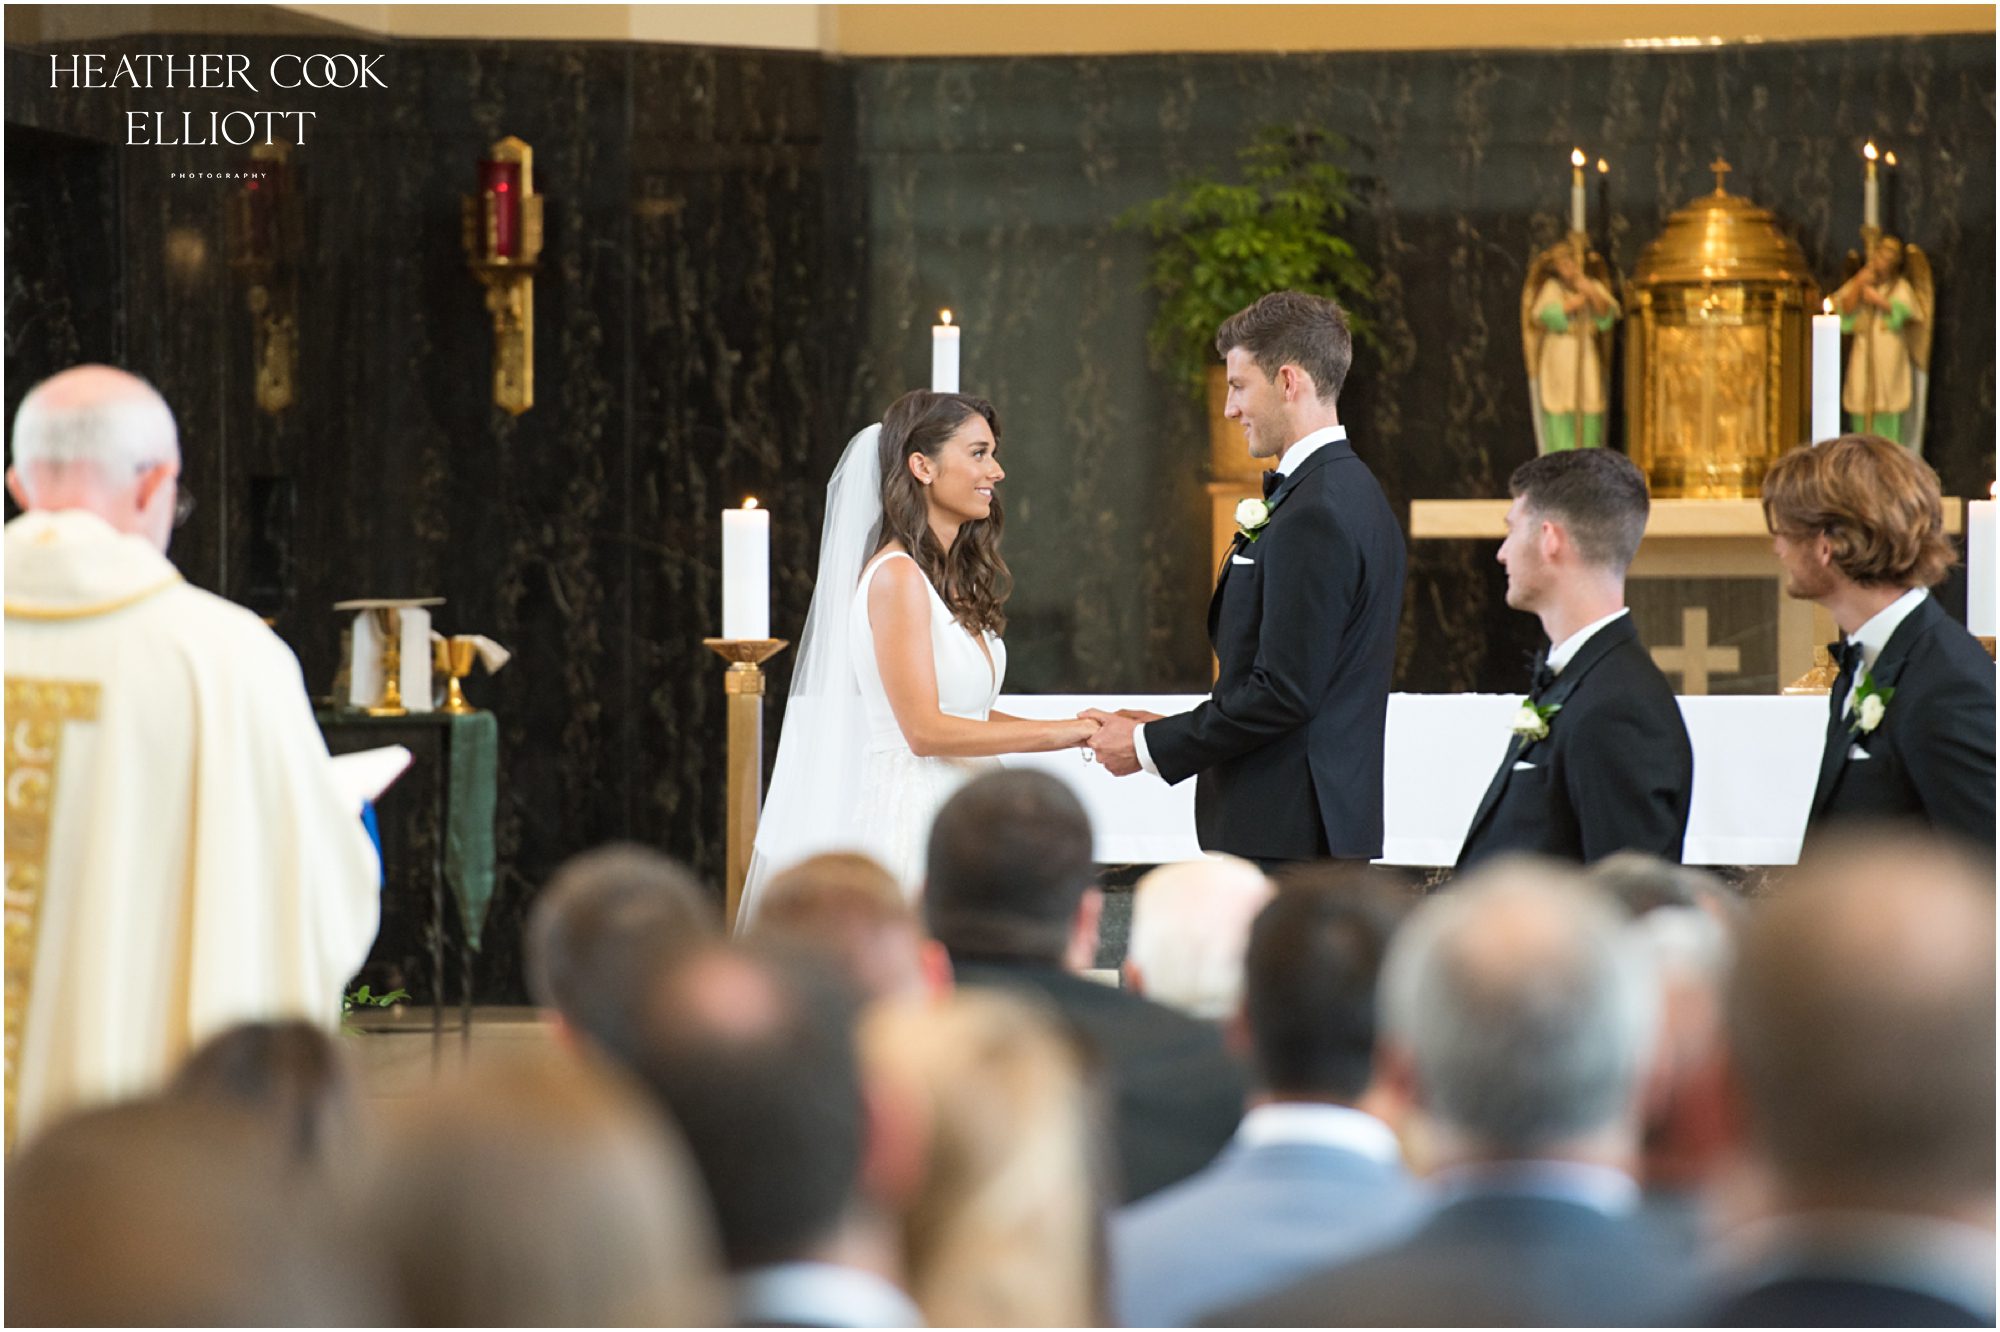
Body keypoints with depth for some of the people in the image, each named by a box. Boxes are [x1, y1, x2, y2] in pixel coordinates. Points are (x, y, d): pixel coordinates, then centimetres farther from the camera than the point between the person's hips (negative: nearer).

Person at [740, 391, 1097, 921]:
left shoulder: (957, 578, 15)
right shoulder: (897, 575, -12)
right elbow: (925, 729, -16)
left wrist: (1081, 731, 5)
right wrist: (1057, 734, -12)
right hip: (912, 818, -8)